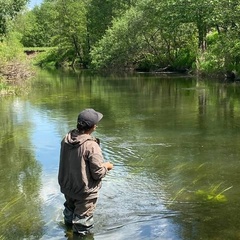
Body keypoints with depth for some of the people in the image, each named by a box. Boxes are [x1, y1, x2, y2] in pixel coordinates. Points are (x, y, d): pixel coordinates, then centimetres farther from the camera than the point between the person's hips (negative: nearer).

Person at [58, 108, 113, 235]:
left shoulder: (66, 138, -10)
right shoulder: (92, 146, -30)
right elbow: (98, 173, -23)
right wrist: (107, 166, -2)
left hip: (67, 186, 7)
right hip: (84, 191, -7)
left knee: (70, 210, 32)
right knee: (83, 220, 14)